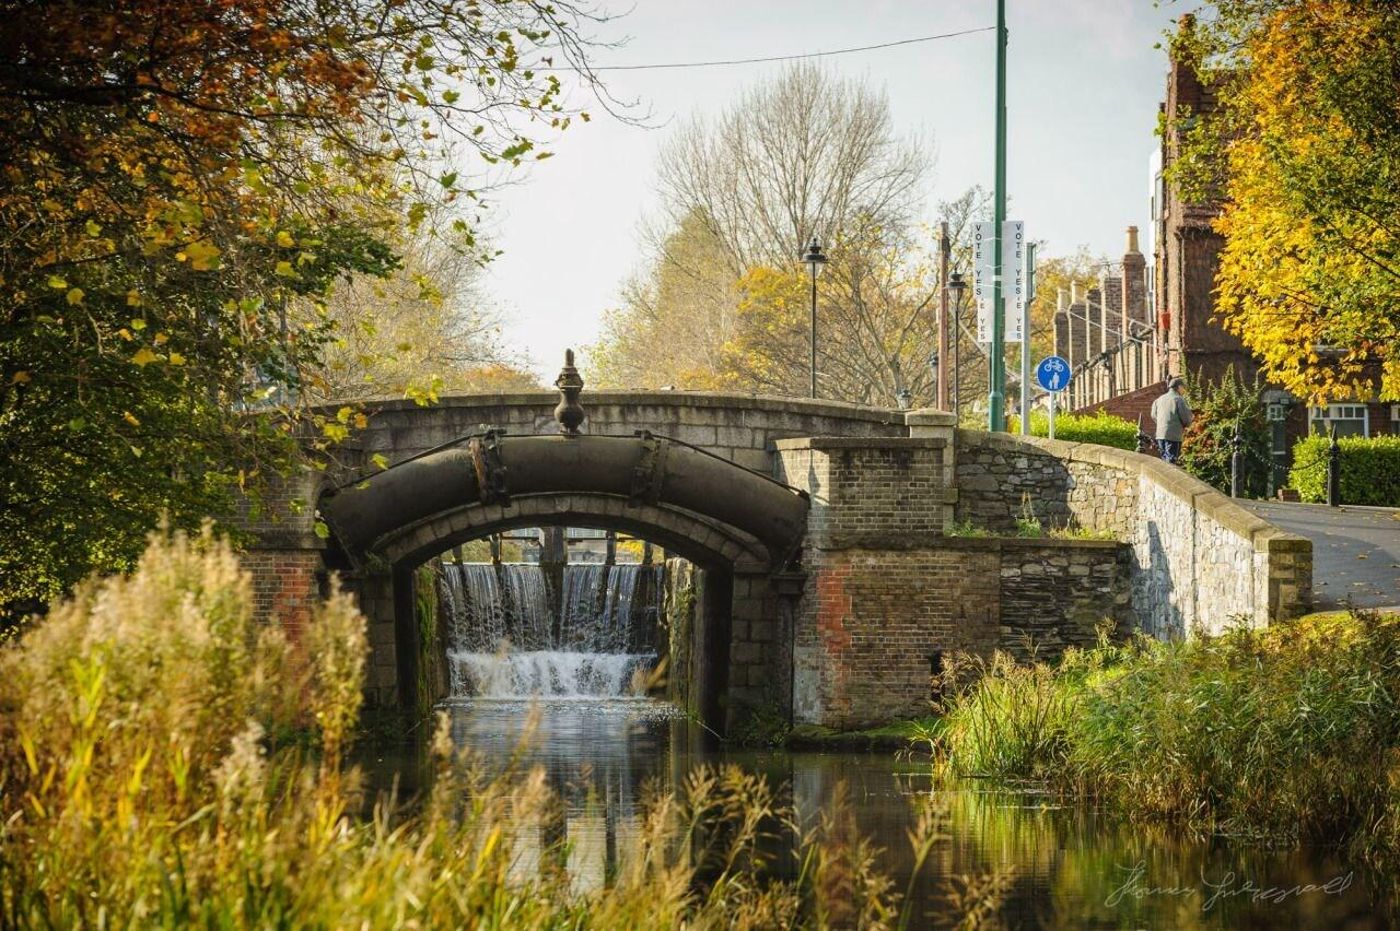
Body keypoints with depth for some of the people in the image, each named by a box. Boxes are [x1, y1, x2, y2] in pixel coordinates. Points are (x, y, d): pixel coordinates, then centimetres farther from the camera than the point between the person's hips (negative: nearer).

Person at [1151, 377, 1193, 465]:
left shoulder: (1160, 399, 12)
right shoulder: (1178, 400, -7)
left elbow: (1154, 415, 18)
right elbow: (1186, 418, -9)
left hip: (1160, 434, 6)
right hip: (1173, 436, -6)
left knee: (1164, 459, 15)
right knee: (1171, 461, -5)